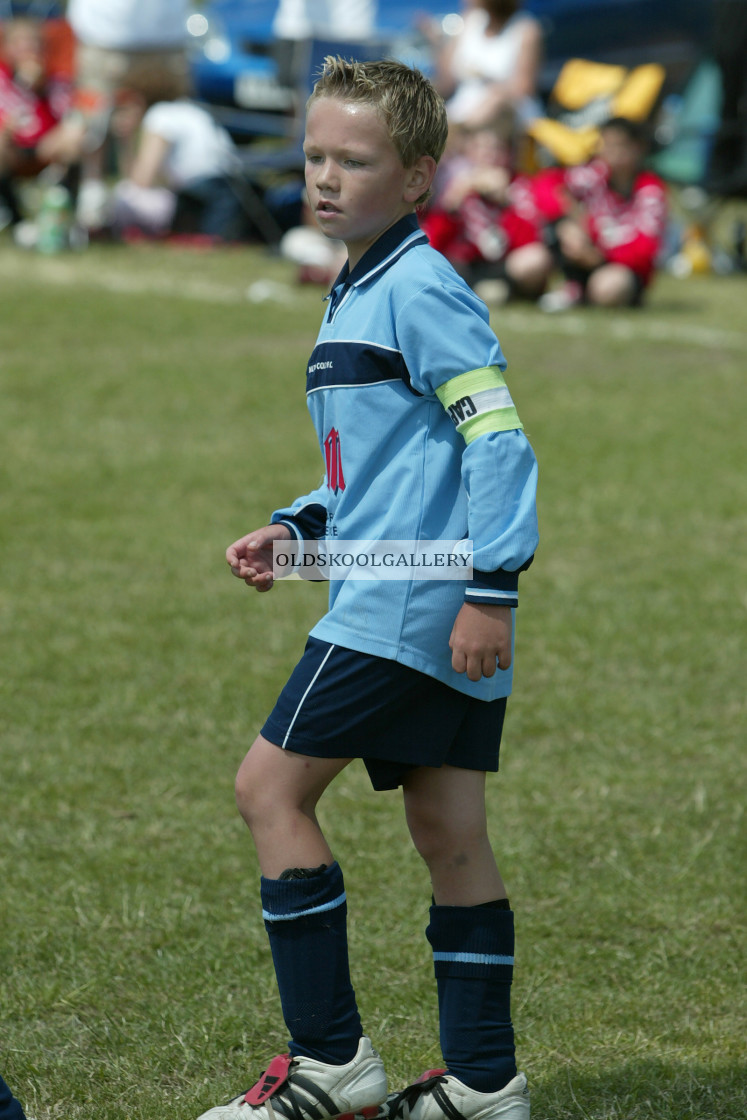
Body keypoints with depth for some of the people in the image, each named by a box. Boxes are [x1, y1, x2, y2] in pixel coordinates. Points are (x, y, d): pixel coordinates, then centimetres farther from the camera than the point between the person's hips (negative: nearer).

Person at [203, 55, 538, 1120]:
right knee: (450, 833, 9)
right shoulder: (359, 295, 19)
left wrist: (491, 586, -23)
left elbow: (498, 439, -19)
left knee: (272, 785, -6)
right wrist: (298, 530, 18)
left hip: (402, 605, -10)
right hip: (441, 614, 10)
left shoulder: (419, 292, -12)